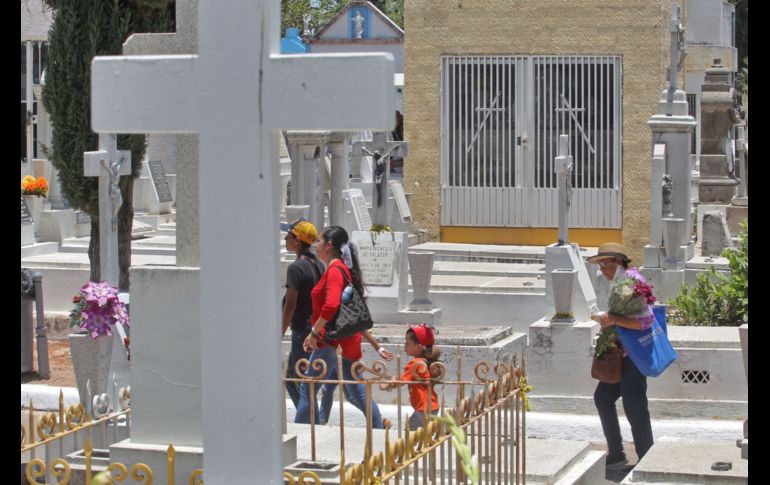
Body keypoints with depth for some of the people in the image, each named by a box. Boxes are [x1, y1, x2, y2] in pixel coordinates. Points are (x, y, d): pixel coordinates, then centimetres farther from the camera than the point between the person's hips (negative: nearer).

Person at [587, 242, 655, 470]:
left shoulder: (635, 282, -17)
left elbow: (646, 320, -26)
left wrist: (614, 320, -25)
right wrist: (606, 319, 5)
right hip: (621, 354, 10)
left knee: (633, 406, -5)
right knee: (602, 397, 13)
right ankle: (616, 455, 21)